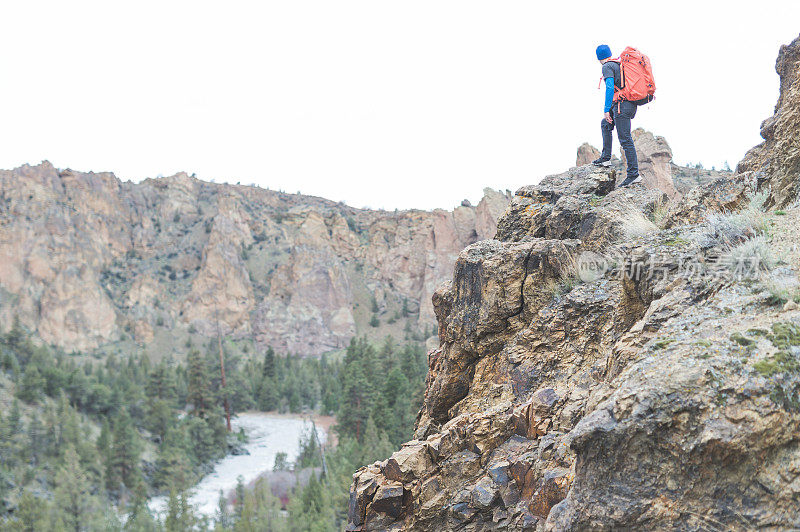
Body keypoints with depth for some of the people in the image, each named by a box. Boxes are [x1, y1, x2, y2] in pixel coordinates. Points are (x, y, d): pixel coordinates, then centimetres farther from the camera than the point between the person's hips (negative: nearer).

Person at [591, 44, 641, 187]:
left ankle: (633, 174, -11)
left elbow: (610, 87, -18)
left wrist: (607, 109, -19)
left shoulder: (607, 67, -7)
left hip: (621, 105, -10)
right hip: (631, 104, 10)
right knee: (605, 125, 27)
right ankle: (605, 158, 26)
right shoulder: (620, 64, 19)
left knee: (625, 140, -9)